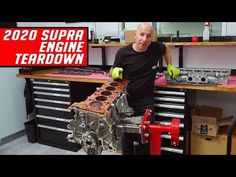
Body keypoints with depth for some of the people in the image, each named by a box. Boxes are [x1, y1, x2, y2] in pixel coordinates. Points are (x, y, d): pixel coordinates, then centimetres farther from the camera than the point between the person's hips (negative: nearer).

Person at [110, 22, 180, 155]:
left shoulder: (156, 48, -8)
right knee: (126, 135, 14)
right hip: (126, 100, 0)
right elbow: (112, 71, 3)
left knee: (143, 137, 3)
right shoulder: (123, 53, -13)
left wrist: (169, 66, 13)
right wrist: (115, 71, -19)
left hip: (145, 102, 1)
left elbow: (166, 49, 18)